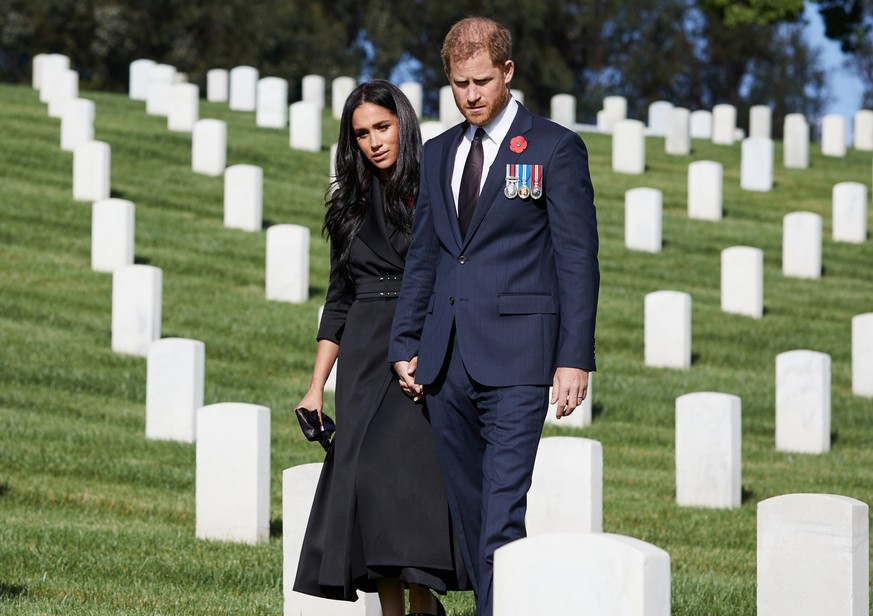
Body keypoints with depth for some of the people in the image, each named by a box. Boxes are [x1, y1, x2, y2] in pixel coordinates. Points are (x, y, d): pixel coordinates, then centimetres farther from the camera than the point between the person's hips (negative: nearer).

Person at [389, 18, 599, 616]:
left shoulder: (554, 148, 0)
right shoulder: (439, 154, 17)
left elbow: (578, 260, -4)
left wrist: (575, 358, -10)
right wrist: (405, 345, 13)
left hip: (515, 360, -6)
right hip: (447, 363, 6)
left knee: (502, 513, -13)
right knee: (469, 512, 9)